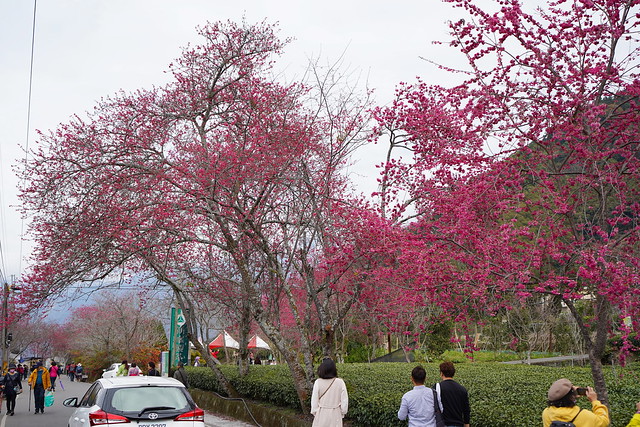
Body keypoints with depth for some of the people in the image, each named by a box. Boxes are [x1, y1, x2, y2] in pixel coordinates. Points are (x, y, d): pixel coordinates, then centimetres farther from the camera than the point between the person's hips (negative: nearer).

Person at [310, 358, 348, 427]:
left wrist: (314, 413, 10)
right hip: (335, 415, 0)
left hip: (321, 414, 0)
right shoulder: (340, 382, -11)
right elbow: (344, 401, -4)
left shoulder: (318, 382, -12)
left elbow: (314, 401, -5)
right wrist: (342, 413, 11)